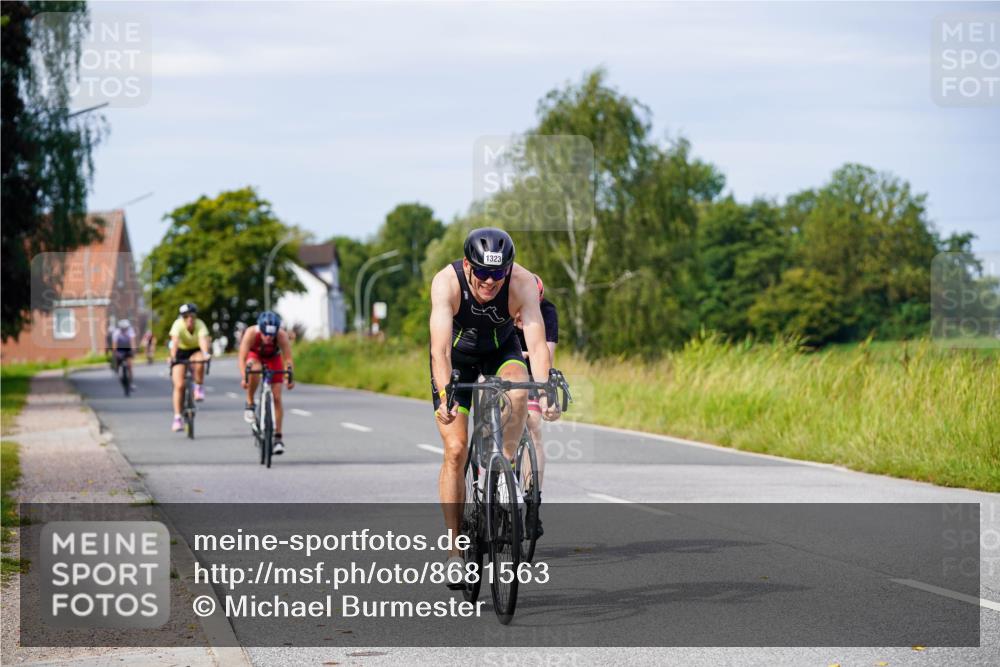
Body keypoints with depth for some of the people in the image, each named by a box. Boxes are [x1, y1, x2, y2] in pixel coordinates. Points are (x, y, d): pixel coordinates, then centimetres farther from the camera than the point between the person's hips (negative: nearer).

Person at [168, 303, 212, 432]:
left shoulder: (200, 325, -24)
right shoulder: (178, 325, -26)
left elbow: (203, 339, -42)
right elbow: (175, 340, -41)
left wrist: (205, 353, -61)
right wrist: (173, 357, -58)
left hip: (195, 351, 1)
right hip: (180, 353, -1)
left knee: (199, 361, -36)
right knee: (179, 385, -13)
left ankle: (199, 388, -11)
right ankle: (177, 418, -7)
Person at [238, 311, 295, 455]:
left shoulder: (282, 335, -35)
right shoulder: (251, 333, -37)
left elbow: (288, 358, -34)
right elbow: (242, 358, -38)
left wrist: (290, 377, -50)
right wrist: (244, 377, -53)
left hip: (273, 358, 1)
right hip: (254, 355, -1)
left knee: (277, 398, -7)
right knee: (254, 370, -39)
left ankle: (278, 438, 2)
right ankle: (249, 404, -17)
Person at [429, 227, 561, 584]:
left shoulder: (523, 283, -32)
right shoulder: (446, 282, -35)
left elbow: (537, 343, -39)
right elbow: (440, 347, -43)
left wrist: (544, 393, -54)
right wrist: (445, 397, -58)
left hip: (500, 351, 1)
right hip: (456, 357, -1)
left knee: (518, 389, -34)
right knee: (455, 450, -10)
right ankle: (456, 549, -3)